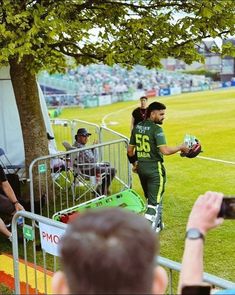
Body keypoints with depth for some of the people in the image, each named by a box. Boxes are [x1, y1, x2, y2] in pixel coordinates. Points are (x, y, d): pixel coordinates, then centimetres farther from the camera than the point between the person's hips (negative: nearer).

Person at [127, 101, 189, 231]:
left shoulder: (137, 127, 6)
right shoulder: (156, 129, -16)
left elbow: (130, 150, 11)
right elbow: (165, 150, -25)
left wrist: (134, 163, 25)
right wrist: (180, 147, -10)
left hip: (141, 167, 7)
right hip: (155, 168, -7)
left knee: (151, 198, 22)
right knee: (154, 201, -1)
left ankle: (157, 224, 36)